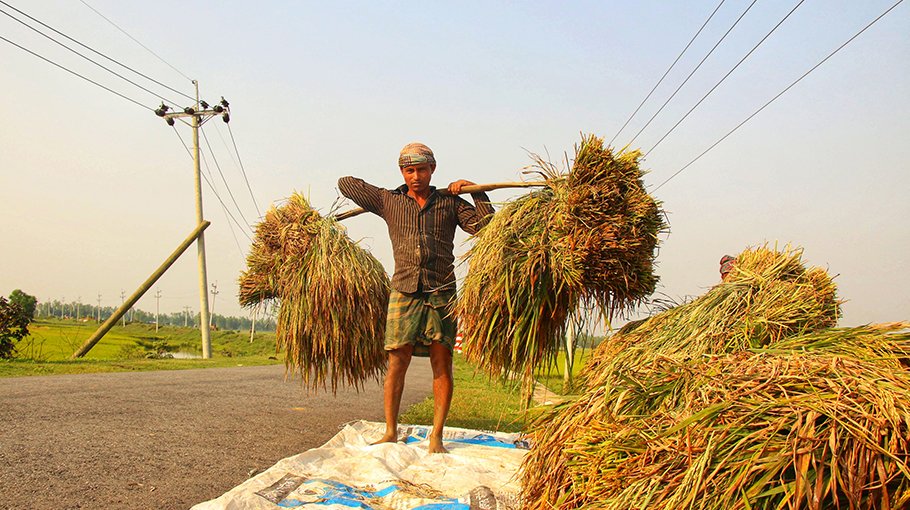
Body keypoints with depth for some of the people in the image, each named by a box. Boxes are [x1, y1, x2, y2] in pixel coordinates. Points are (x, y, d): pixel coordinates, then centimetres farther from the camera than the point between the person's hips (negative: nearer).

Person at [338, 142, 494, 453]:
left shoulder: (450, 202, 12)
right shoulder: (389, 201, 12)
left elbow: (486, 227, 4)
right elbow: (345, 183, 20)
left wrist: (476, 191, 2)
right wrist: (372, 195, 28)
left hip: (442, 292, 0)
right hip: (405, 290, 0)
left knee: (442, 363, -1)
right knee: (397, 362, -3)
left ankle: (436, 437, 6)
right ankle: (390, 433, 8)